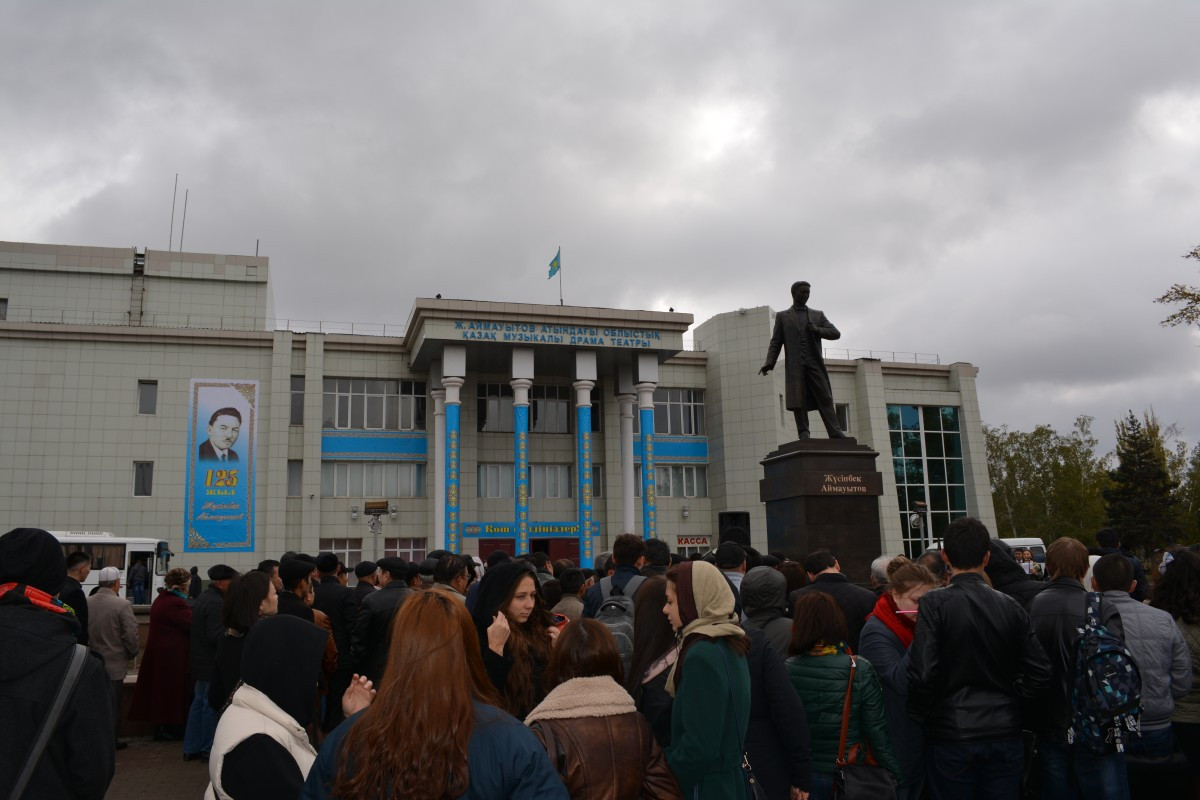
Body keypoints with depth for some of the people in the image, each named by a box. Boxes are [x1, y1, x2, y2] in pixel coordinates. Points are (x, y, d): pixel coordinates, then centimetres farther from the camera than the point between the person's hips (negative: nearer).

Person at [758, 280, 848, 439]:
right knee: (798, 400, -7)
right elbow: (776, 342, 8)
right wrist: (769, 362, -7)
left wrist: (818, 330, -7)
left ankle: (835, 433, -10)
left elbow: (836, 333, 11)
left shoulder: (818, 315, 19)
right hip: (795, 365, -1)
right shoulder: (782, 316, 15)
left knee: (825, 398, -6)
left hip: (815, 363, 1)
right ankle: (803, 434, -6)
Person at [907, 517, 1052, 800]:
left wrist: (920, 716, -1)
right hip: (1004, 734, 3)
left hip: (951, 736, -3)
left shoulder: (934, 604, -13)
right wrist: (1006, 700, 14)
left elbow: (922, 673, -18)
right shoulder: (1010, 607, -1)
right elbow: (1040, 675, 0)